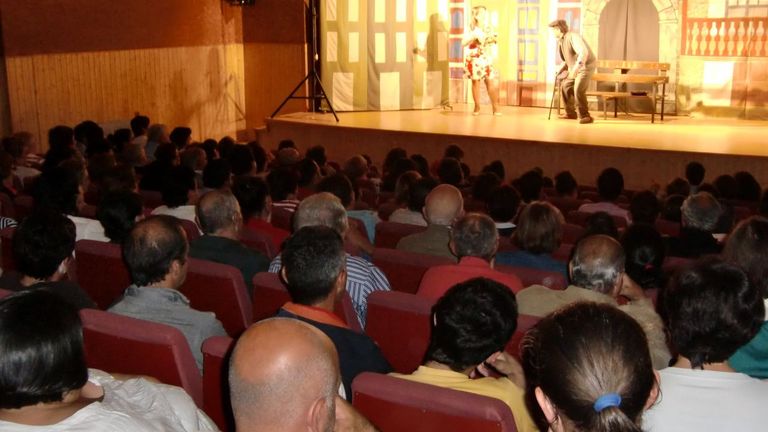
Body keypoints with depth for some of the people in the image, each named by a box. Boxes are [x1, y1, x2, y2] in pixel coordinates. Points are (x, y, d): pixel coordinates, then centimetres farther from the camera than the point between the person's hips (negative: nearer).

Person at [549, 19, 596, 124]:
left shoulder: (573, 37, -23)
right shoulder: (561, 41, 6)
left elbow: (584, 53, -37)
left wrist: (575, 69, -44)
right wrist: (561, 69, 9)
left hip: (586, 66, -10)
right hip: (575, 68, 10)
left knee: (578, 90, -25)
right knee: (565, 86, 15)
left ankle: (585, 116, -16)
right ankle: (571, 113, 25)